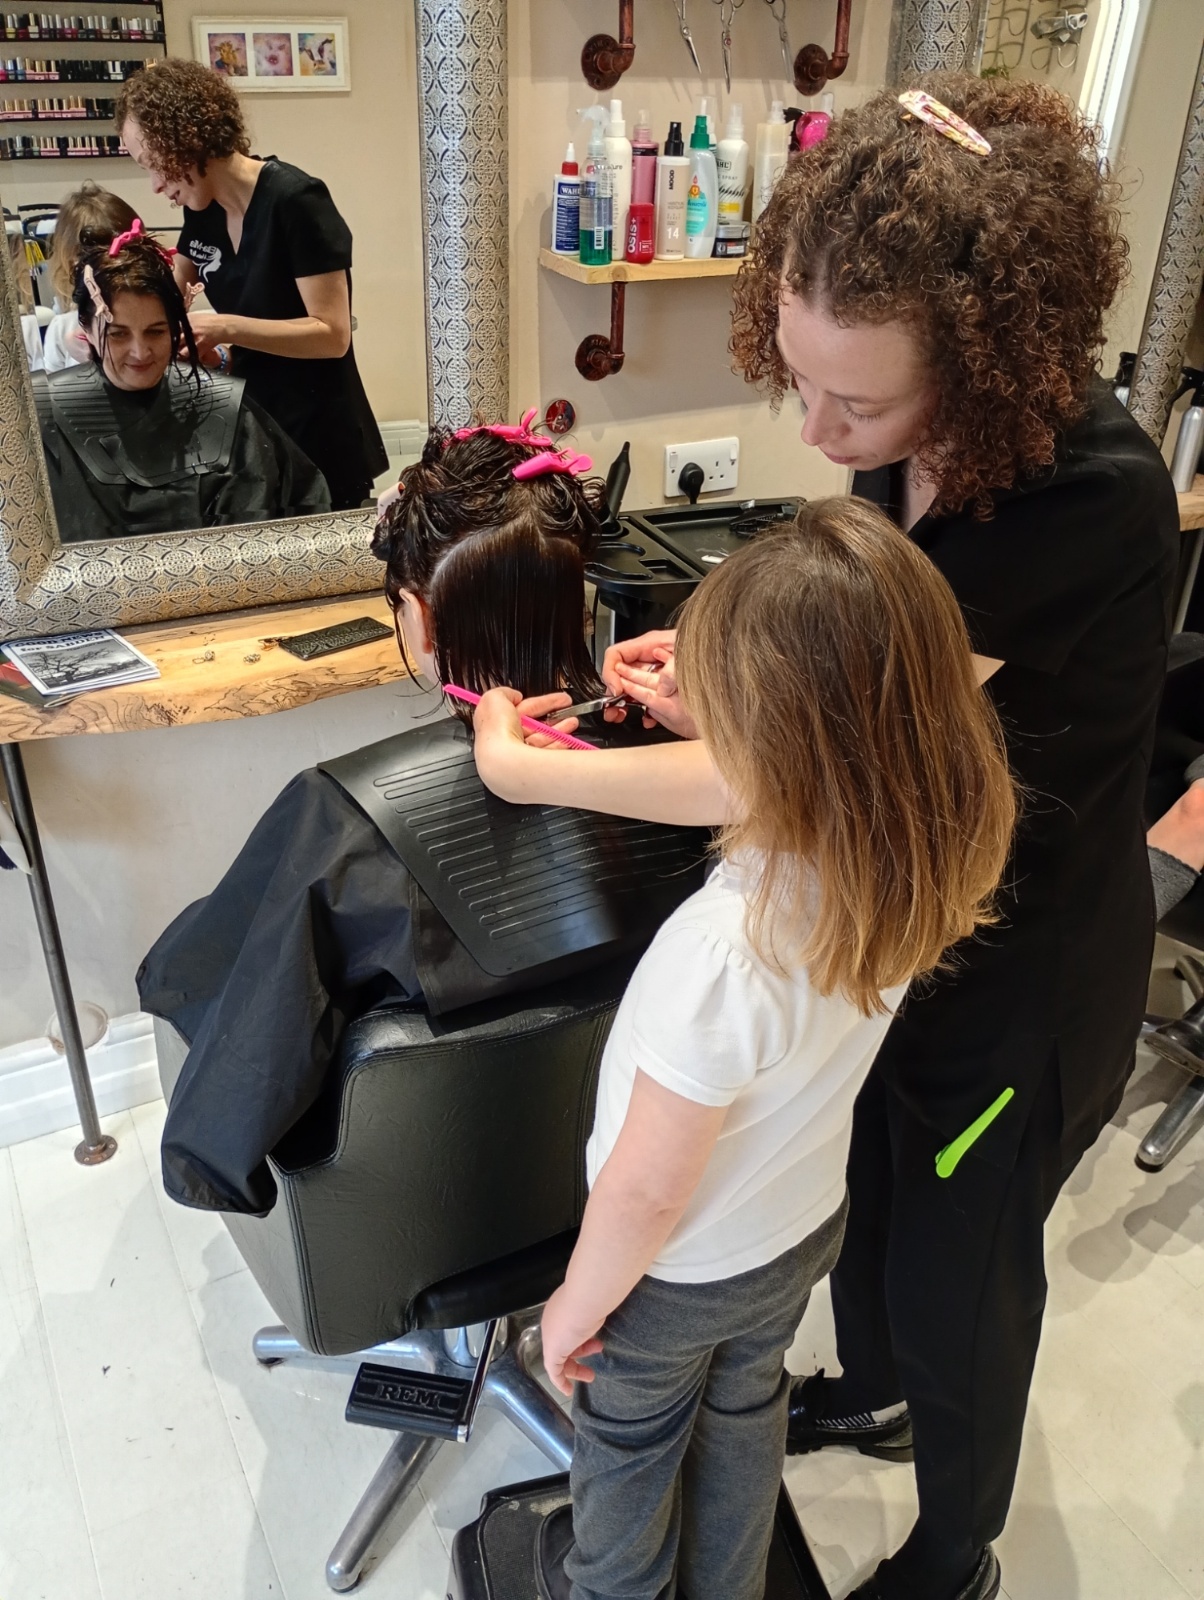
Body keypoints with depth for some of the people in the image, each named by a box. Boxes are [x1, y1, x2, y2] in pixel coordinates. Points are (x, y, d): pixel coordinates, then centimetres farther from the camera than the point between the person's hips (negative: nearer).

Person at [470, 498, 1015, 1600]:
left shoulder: (726, 947, -43)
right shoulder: (923, 854, -23)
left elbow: (648, 1190, -29)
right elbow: (748, 787, -1)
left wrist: (575, 1306, -12)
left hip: (681, 1272, -5)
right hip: (807, 1224, 6)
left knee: (629, 1443, 27)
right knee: (746, 1407, 34)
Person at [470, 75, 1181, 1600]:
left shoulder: (1097, 501, -34)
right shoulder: (905, 443, -12)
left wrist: (531, 773, -22)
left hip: (1017, 987, -6)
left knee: (958, 1269, 17)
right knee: (861, 1185, 28)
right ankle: (872, 1391, 62)